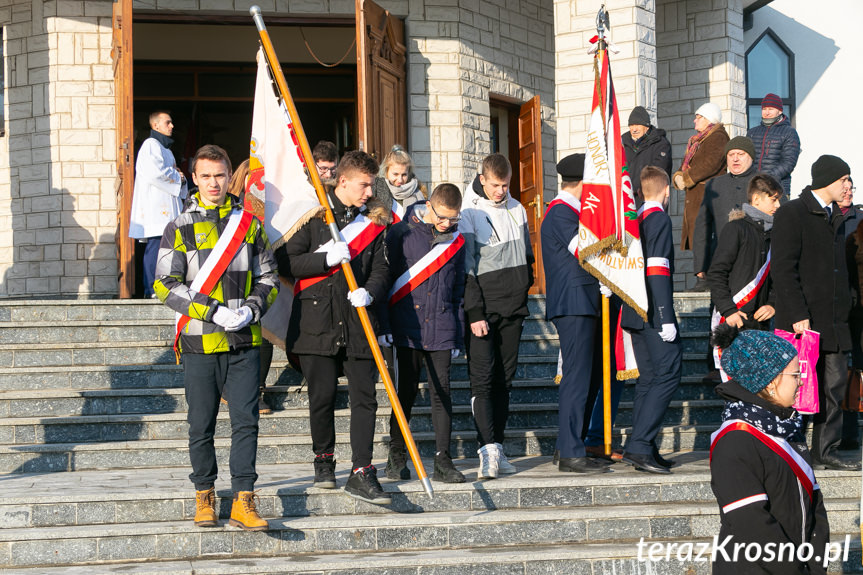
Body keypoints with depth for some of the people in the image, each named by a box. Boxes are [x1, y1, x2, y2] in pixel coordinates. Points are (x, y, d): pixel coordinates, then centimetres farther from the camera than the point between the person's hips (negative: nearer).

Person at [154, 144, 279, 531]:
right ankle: (204, 496, 21)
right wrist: (214, 311, -14)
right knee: (201, 426, 6)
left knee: (246, 422, -4)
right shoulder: (180, 228, 2)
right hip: (200, 343, -1)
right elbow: (166, 285, -5)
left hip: (244, 342, 1)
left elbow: (268, 277, 13)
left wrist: (251, 309, -6)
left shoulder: (250, 224, 10)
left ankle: (243, 501, -2)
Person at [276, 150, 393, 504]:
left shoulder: (374, 222, 12)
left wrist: (369, 292, -14)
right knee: (322, 397, 3)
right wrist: (326, 259, -15)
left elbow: (381, 270, 8)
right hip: (317, 320, -2)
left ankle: (361, 474, -1)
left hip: (358, 320, 2)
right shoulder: (312, 214, 3)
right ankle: (324, 462, 25)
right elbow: (285, 263, -2)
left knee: (364, 398, -4)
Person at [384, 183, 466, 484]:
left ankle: (443, 460, 3)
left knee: (442, 392, 0)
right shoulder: (401, 234, -1)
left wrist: (458, 337, 13)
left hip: (441, 329, 2)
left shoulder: (456, 242, 9)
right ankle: (397, 456, 14)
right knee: (406, 391, 2)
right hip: (408, 329, -2)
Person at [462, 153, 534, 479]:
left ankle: (497, 448, 11)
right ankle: (488, 450, -19)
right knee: (482, 378, -12)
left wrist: (524, 288, 15)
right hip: (482, 309, -6)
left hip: (513, 306, 6)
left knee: (504, 378, 7)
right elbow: (465, 268, -10)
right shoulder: (468, 214, -7)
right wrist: (474, 313, -14)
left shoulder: (516, 209, 12)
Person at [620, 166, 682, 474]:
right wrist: (666, 318, -19)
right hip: (653, 311, -9)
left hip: (635, 312, 9)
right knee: (668, 373, -9)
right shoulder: (660, 219, -10)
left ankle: (644, 451, 11)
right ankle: (639, 446, -17)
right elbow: (657, 271, -18)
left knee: (648, 377, 11)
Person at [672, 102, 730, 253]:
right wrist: (678, 176, -3)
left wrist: (686, 179, -18)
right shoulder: (698, 140, 22)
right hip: (694, 195, 10)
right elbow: (686, 165, 20)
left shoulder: (718, 137, -9)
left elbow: (711, 163, -23)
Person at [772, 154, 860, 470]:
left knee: (835, 383, 6)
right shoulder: (792, 213, -7)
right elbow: (783, 268, -14)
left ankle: (825, 451, 13)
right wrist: (797, 314, -19)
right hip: (803, 319, -8)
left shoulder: (834, 216, 18)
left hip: (833, 319, 8)